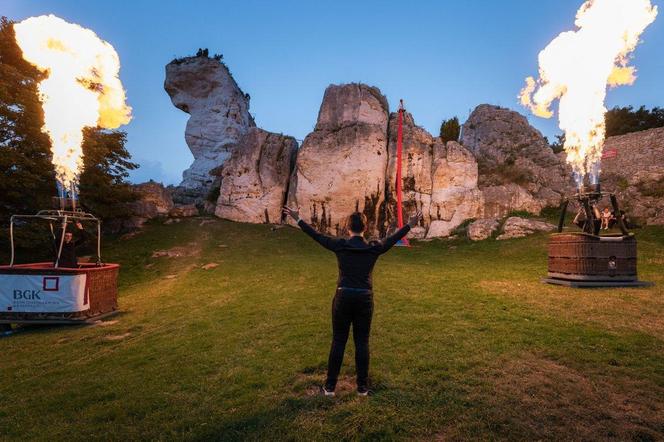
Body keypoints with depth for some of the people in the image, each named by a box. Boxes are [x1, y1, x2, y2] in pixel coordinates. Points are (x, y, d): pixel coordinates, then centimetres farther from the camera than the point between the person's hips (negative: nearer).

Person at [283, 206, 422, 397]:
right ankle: (362, 387, 19)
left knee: (338, 342, 9)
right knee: (362, 343, 11)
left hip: (343, 297, -1)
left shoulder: (340, 245, -5)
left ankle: (330, 386, 17)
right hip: (364, 299, 1)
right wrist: (410, 225, 22)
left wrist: (298, 219, 14)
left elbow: (317, 235, 4)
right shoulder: (373, 248, -3)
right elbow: (393, 239, 10)